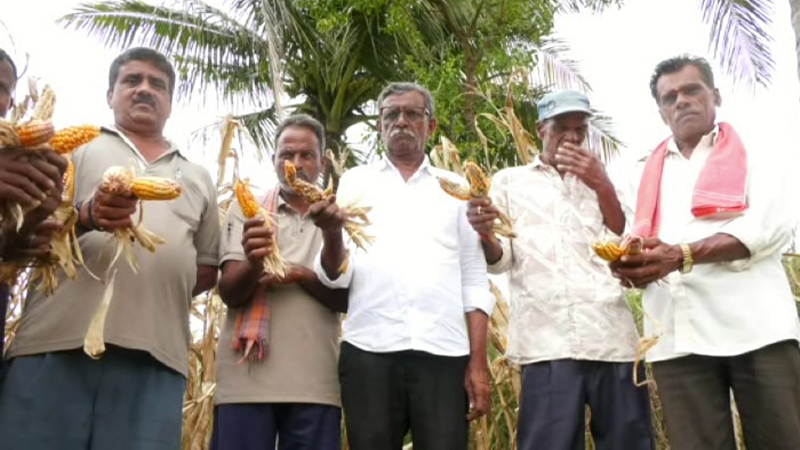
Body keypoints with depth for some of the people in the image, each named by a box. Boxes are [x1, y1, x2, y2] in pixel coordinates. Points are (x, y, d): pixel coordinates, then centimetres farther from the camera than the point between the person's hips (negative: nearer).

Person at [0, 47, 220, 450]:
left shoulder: (198, 178, 23)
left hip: (155, 355, 2)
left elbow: (208, 267, 24)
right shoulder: (77, 149, 16)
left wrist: (162, 292, 5)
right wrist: (86, 217, -14)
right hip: (58, 342, -1)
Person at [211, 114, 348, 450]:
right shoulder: (246, 210, 7)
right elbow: (229, 293, -2)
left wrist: (299, 274, -11)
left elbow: (348, 299, 4)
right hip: (246, 379, -1)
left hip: (315, 383, 1)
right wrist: (253, 264, -23)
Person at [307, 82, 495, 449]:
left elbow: (474, 281, 11)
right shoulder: (355, 182, 13)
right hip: (370, 349, 0)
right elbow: (336, 275, 5)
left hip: (443, 351, 1)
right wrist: (332, 234, -17)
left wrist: (478, 364, 2)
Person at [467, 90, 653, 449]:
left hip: (614, 338, 3)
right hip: (547, 342, -2)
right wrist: (486, 236, -17)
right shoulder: (509, 181, 16)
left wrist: (603, 188, 0)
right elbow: (501, 260, 6)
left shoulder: (599, 182, 23)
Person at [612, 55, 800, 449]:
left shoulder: (754, 157, 12)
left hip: (755, 327, -2)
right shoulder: (646, 174, 20)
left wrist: (682, 255, -19)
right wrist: (629, 265, -12)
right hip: (676, 338, 2)